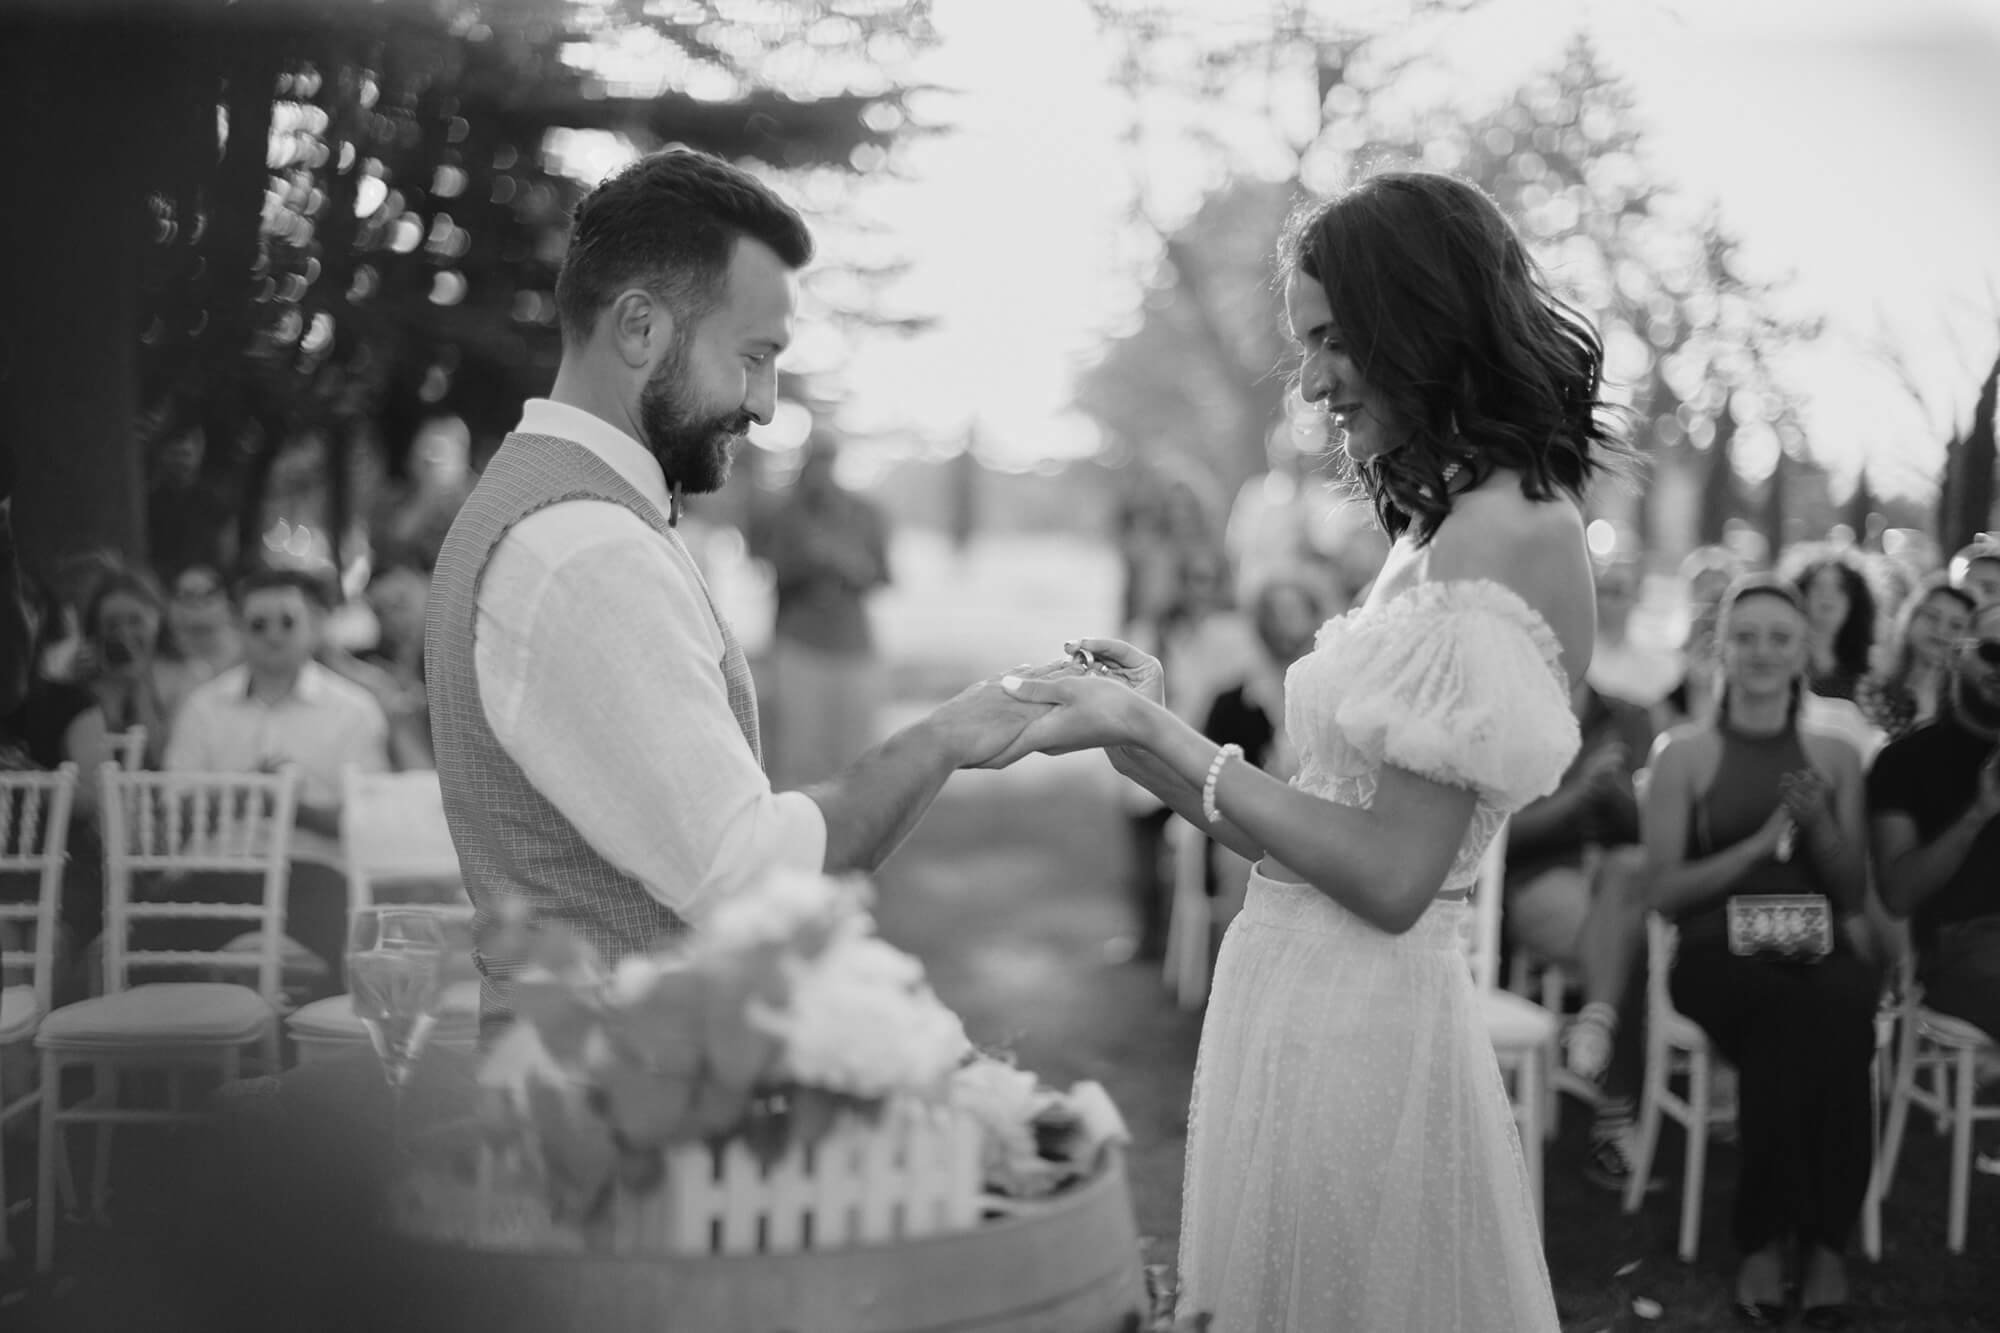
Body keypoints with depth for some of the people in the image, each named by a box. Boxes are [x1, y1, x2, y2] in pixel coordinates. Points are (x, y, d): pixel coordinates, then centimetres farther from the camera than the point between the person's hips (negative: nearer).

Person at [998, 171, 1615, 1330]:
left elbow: (1392, 875, -18)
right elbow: (1336, 817, 10)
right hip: (1309, 1001, 8)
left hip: (1358, 1017, -8)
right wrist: (1147, 730, 6)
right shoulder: (1444, 525, 11)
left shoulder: (1509, 529, -15)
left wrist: (1156, 735, -15)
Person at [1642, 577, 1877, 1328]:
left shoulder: (1835, 755, 15)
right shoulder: (1685, 754, 6)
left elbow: (1854, 895, 15)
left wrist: (1820, 826, -3)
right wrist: (1760, 843, -11)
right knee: (1802, 1014, -37)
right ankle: (1770, 1234, -22)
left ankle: (1822, 1237, -23)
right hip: (1719, 950, -2)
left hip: (1815, 948, 2)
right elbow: (1665, 891, 0)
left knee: (1835, 1007, -36)